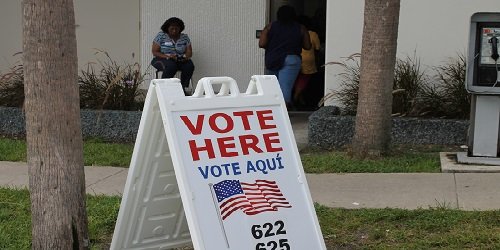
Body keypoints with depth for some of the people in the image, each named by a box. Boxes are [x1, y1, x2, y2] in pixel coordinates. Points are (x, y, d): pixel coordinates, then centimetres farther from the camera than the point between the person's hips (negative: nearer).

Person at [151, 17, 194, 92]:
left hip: (180, 60, 3)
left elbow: (189, 52, 5)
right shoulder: (161, 36, -3)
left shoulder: (185, 37, 5)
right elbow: (155, 52, -7)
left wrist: (185, 57, -20)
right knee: (171, 65, -36)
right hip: (162, 59, -3)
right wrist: (168, 56, -22)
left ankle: (183, 88, -18)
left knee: (189, 65, -26)